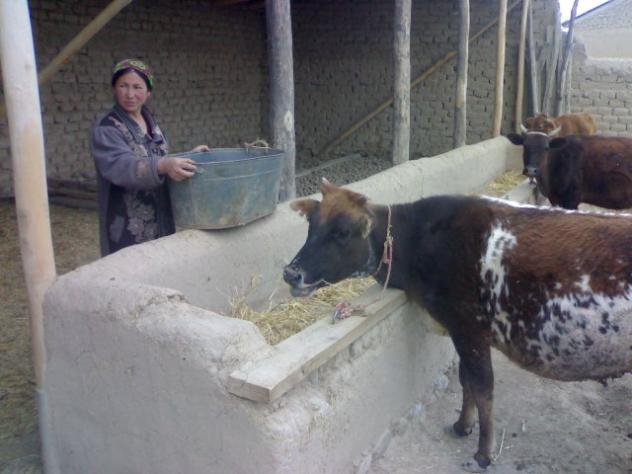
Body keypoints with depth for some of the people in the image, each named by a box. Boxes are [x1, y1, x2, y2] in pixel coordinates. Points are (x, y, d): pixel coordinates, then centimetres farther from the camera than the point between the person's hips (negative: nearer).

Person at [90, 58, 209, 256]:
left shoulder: (150, 123, 10)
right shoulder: (105, 129, -12)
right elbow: (121, 167, -30)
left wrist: (189, 156, 10)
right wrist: (162, 166, -45)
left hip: (161, 223, 7)